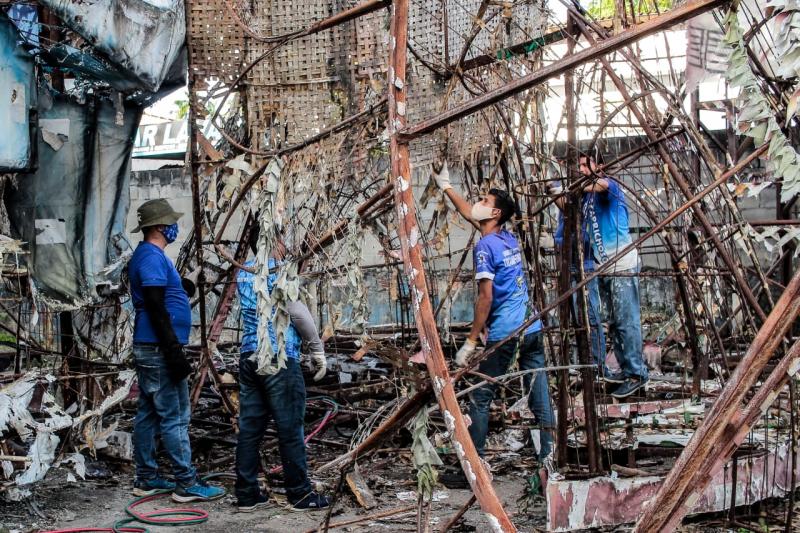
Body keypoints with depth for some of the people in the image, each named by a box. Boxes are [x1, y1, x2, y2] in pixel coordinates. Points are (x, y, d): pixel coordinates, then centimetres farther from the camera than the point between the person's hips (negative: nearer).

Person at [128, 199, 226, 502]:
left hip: (148, 350, 10)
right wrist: (174, 352, -22)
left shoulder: (148, 255, 16)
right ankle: (187, 484, -3)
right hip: (159, 351, -10)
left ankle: (146, 479, 19)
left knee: (148, 414, 12)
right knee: (175, 418, -7)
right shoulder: (152, 257, -16)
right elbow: (156, 309, -22)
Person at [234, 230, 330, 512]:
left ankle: (247, 494, 10)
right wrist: (317, 349, -5)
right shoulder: (277, 271, -9)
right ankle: (300, 494, 4)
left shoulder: (243, 272, 13)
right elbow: (298, 312, -15)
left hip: (249, 358, 7)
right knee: (290, 428, -1)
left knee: (249, 427, 7)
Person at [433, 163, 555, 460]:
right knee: (540, 398, 5)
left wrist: (471, 341, -11)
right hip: (533, 329, 7)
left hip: (504, 335, -7)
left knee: (480, 399, 2)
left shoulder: (485, 247, -9)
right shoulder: (510, 239, 13)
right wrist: (445, 186, 38)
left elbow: (486, 297, -15)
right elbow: (469, 215, 29)